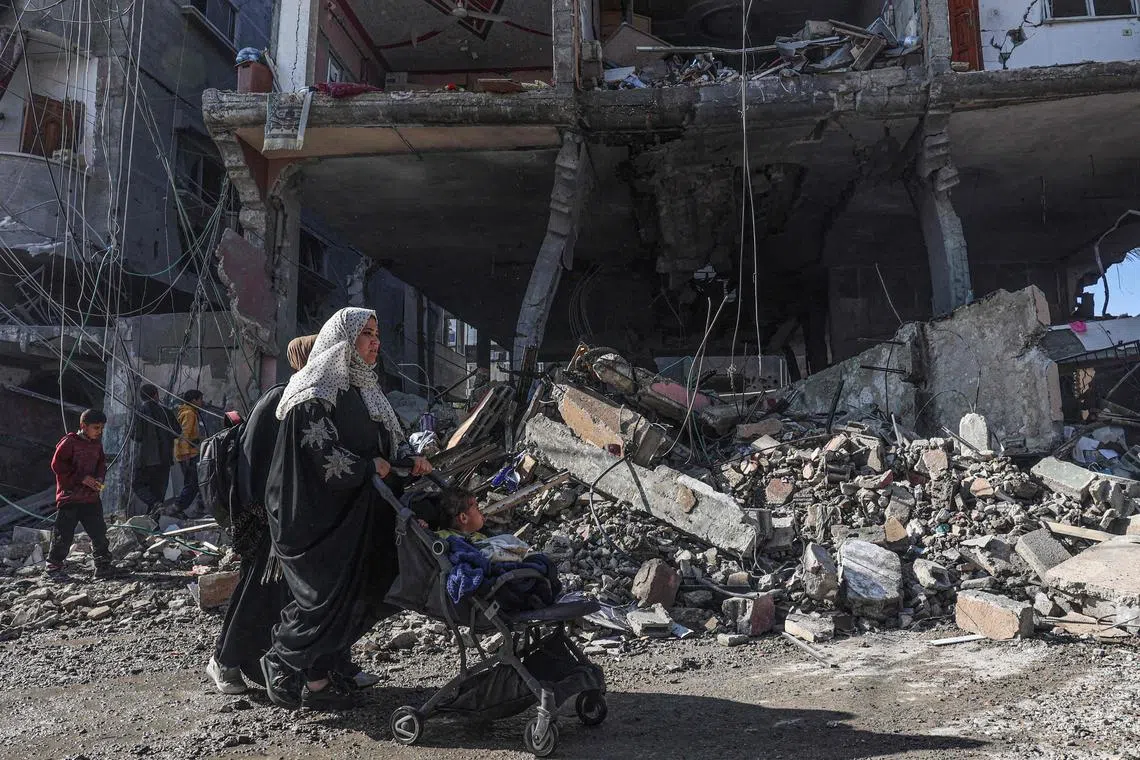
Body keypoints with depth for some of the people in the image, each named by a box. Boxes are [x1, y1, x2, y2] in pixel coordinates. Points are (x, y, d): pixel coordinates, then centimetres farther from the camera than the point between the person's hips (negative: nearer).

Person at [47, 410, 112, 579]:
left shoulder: (97, 444, 11)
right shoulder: (69, 442, -8)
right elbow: (57, 465, -12)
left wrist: (99, 478, 1)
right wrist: (82, 478, -15)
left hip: (91, 497, 5)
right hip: (70, 496, -5)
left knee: (99, 531, 3)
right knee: (64, 534, 0)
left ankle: (103, 564, 12)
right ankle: (54, 566, 15)